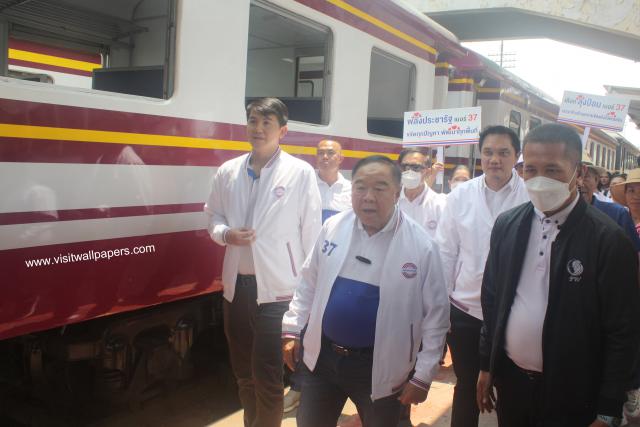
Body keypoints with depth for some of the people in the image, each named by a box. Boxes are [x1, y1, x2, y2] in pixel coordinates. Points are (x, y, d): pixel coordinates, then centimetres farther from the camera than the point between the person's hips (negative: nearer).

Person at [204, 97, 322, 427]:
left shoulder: (301, 172, -7)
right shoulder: (227, 171, 5)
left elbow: (311, 233, -6)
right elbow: (213, 215, 16)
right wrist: (225, 233, -8)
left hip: (278, 288, -5)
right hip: (236, 285, 5)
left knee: (268, 377, 4)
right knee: (243, 372, 21)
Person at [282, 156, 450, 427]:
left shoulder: (421, 246, -13)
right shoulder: (332, 227, -4)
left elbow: (435, 314, -8)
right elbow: (309, 283, 7)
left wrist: (423, 375, -8)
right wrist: (292, 330, 7)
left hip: (381, 367, -3)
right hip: (321, 356, 3)